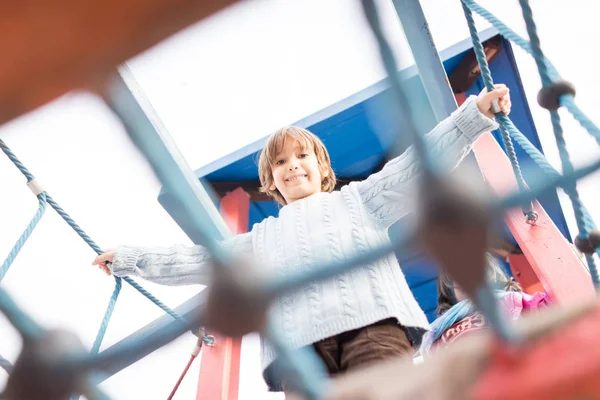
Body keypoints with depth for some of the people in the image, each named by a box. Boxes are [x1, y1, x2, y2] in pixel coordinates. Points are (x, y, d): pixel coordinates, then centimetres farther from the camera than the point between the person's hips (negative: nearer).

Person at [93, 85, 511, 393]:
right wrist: (128, 259, 31)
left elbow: (417, 166, 18)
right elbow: (198, 260, 31)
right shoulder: (262, 237, 32)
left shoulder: (357, 199, 26)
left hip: (373, 322, -1)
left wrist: (475, 112, 10)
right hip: (302, 342, 2)